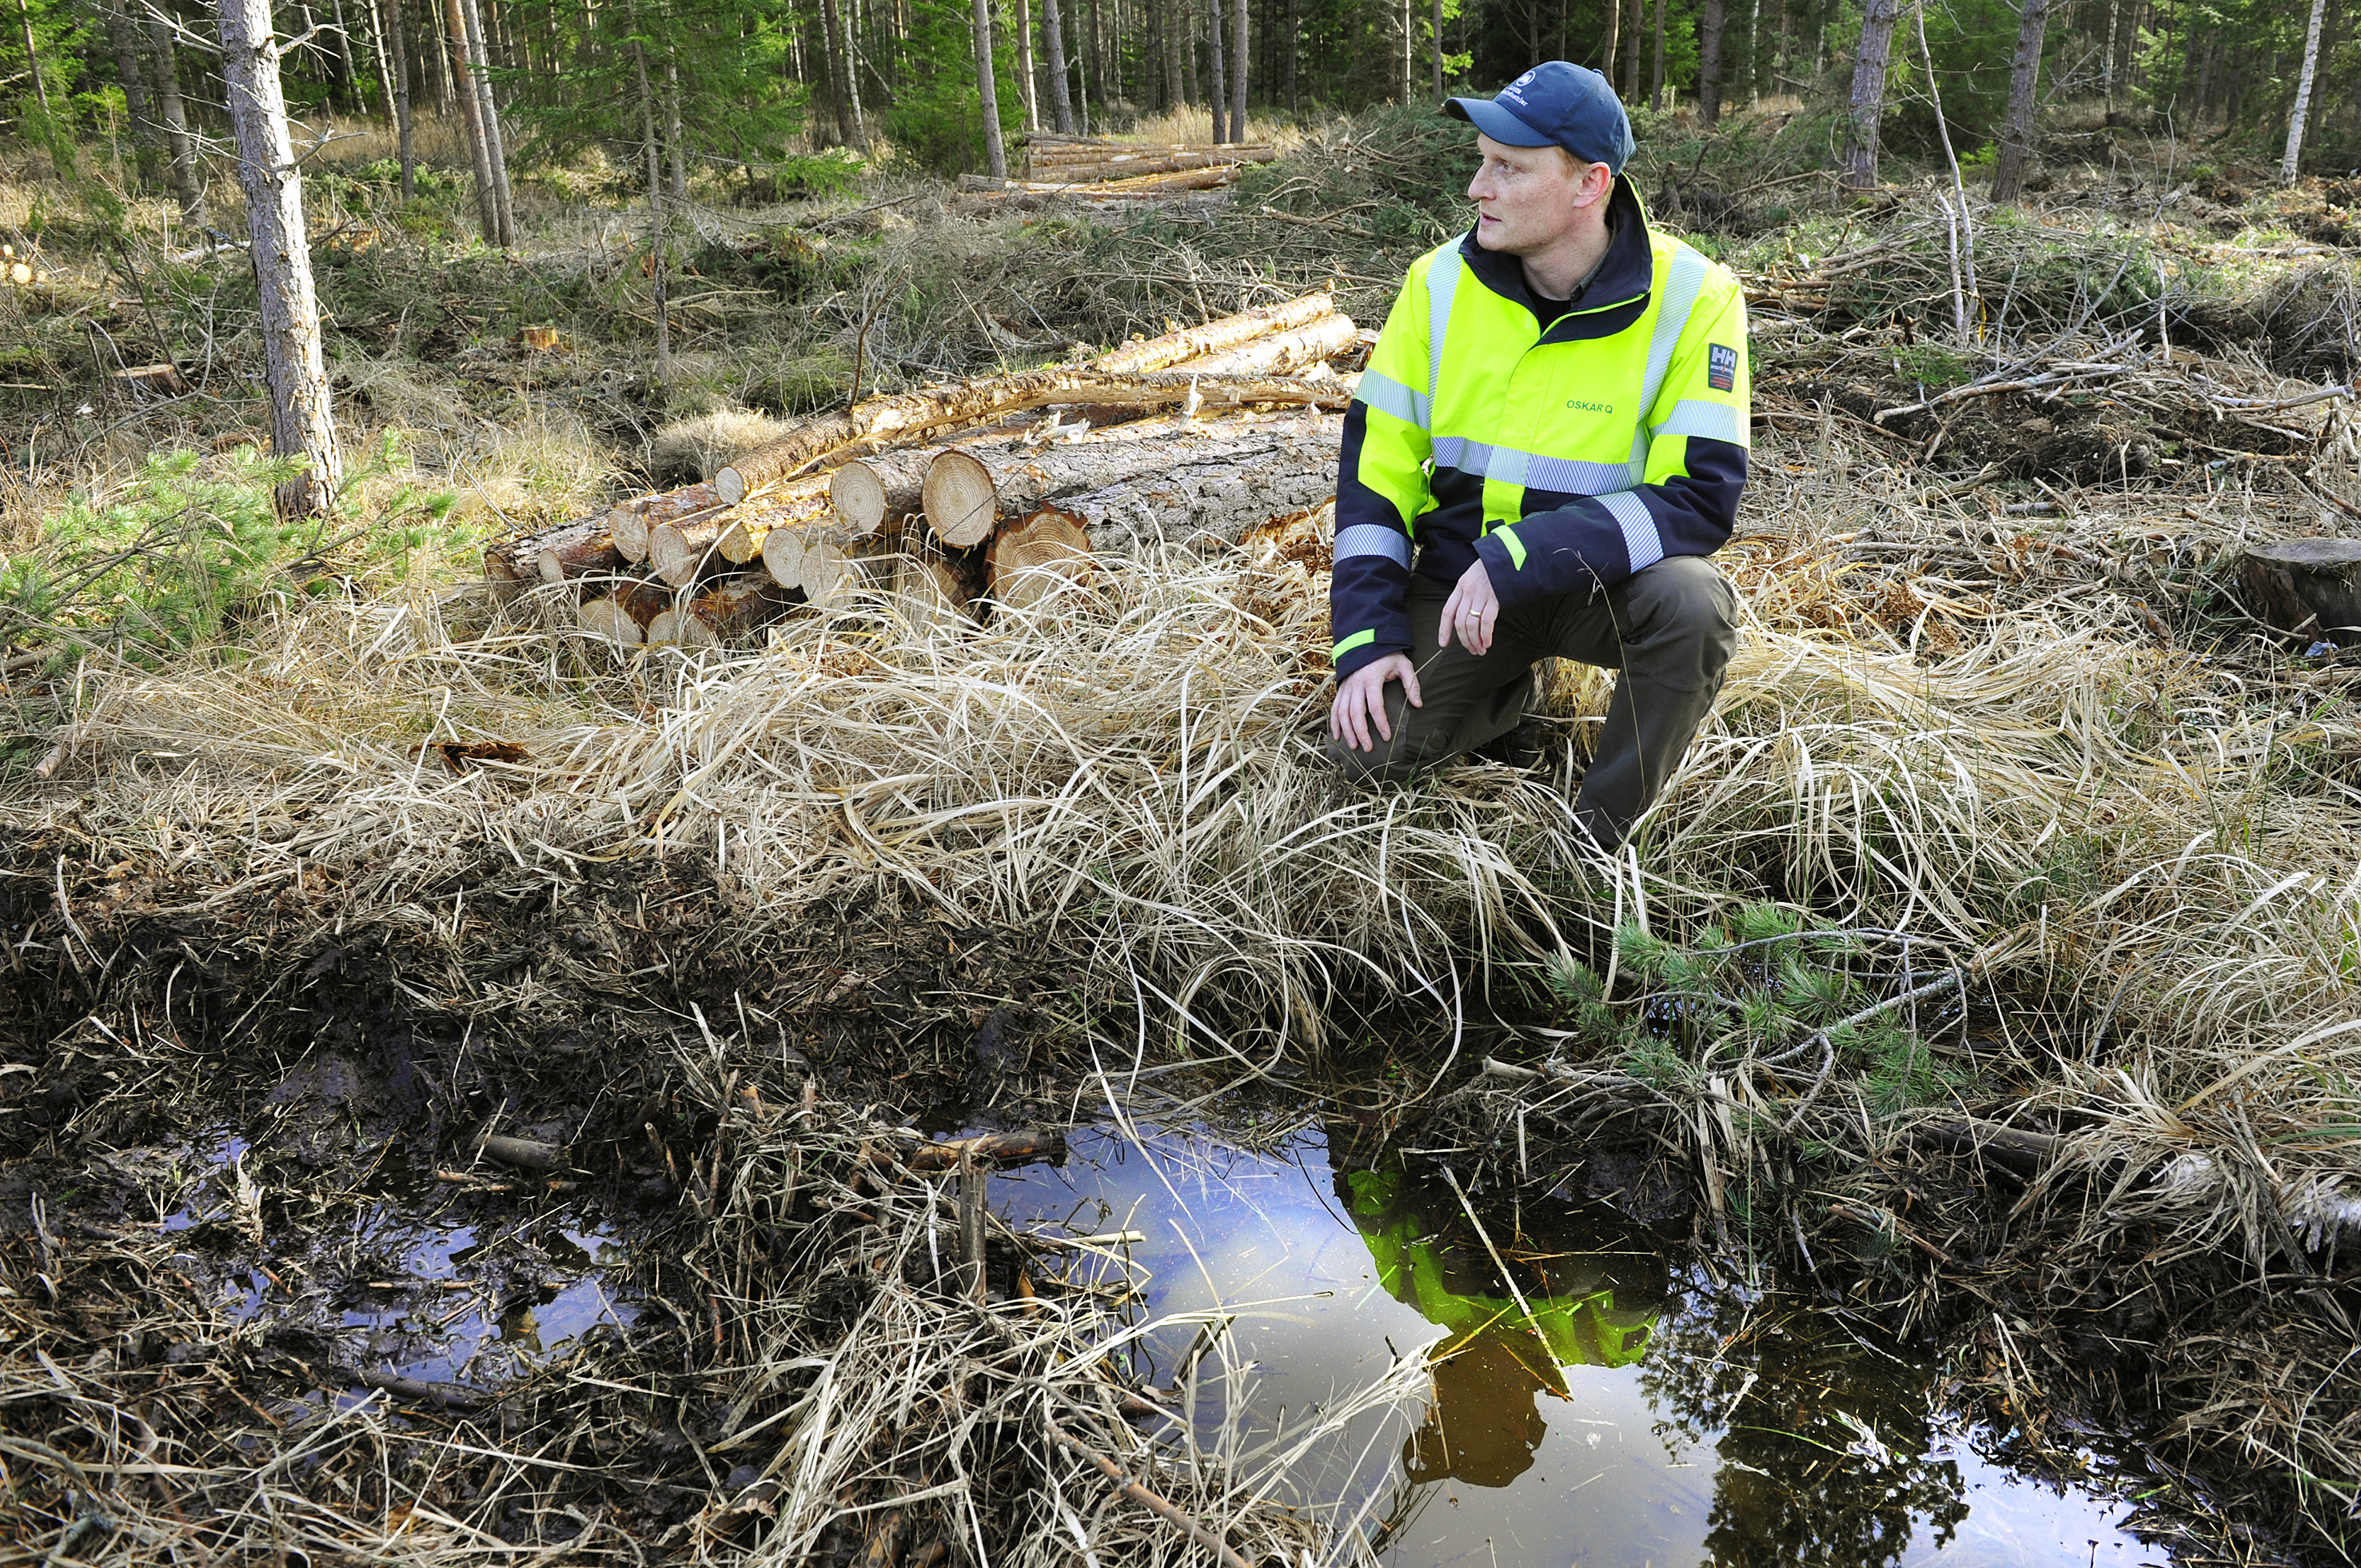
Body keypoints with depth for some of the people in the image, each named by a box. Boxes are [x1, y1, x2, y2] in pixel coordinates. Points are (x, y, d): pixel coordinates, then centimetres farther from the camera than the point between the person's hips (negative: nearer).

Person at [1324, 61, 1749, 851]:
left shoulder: (1690, 298, -17)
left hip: (1601, 579, -2)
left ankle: (1595, 838, -13)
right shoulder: (1442, 282, -6)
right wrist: (1366, 638, -10)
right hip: (1458, 578, 3)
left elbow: (1702, 495, -23)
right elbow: (1377, 460, -2)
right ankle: (1507, 692, 18)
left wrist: (1517, 560, -31)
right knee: (1368, 752, -15)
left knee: (1692, 605, -36)